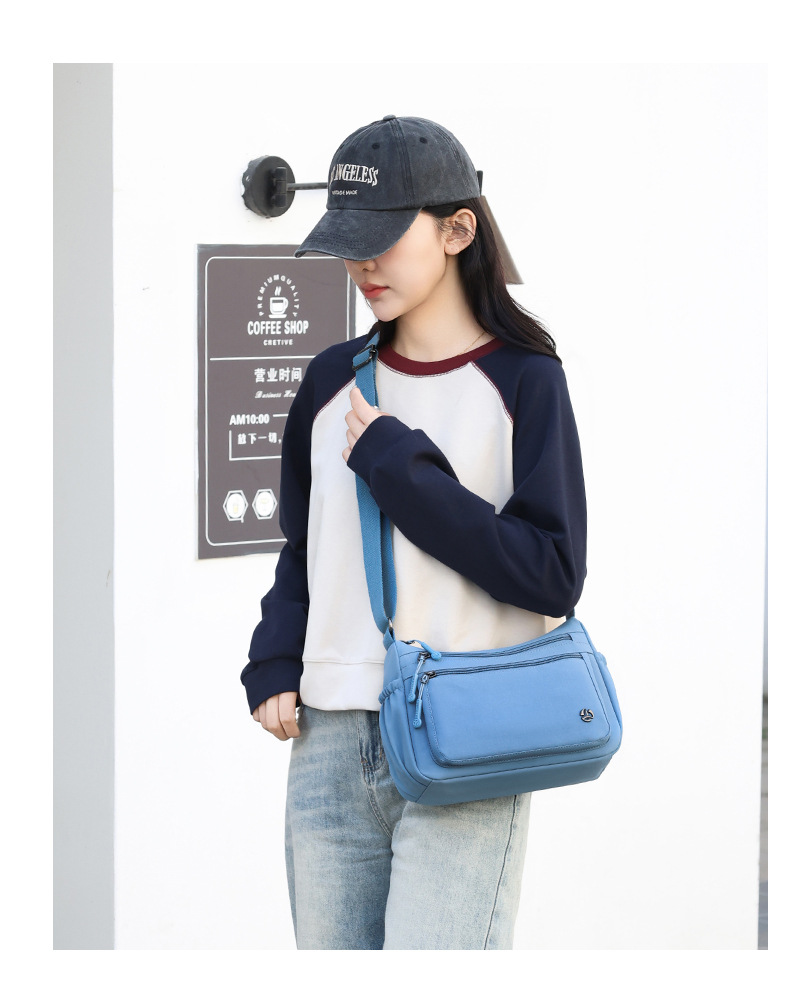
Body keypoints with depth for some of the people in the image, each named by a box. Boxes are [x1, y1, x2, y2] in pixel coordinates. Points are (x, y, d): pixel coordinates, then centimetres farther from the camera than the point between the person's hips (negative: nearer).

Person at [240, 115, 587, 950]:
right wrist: (274, 666, 5)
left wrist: (399, 466, -11)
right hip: (331, 747, 5)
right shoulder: (334, 380, 11)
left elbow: (552, 575, -10)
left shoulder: (523, 380, -2)